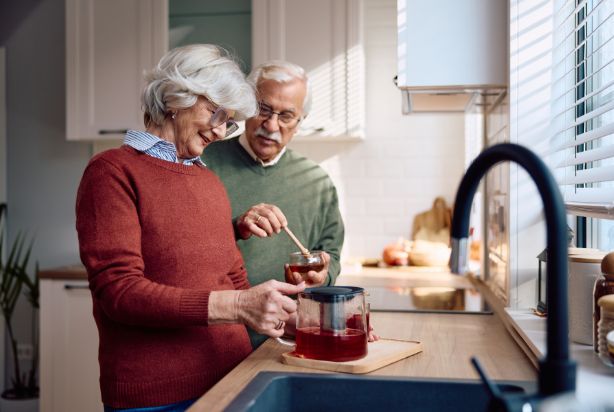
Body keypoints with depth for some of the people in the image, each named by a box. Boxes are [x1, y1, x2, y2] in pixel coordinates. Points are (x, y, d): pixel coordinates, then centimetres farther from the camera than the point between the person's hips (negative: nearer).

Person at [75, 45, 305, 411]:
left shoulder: (210, 181, 11)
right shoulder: (113, 172, -8)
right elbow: (118, 291, -17)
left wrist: (291, 317, -3)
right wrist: (234, 306, -26)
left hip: (232, 377, 6)